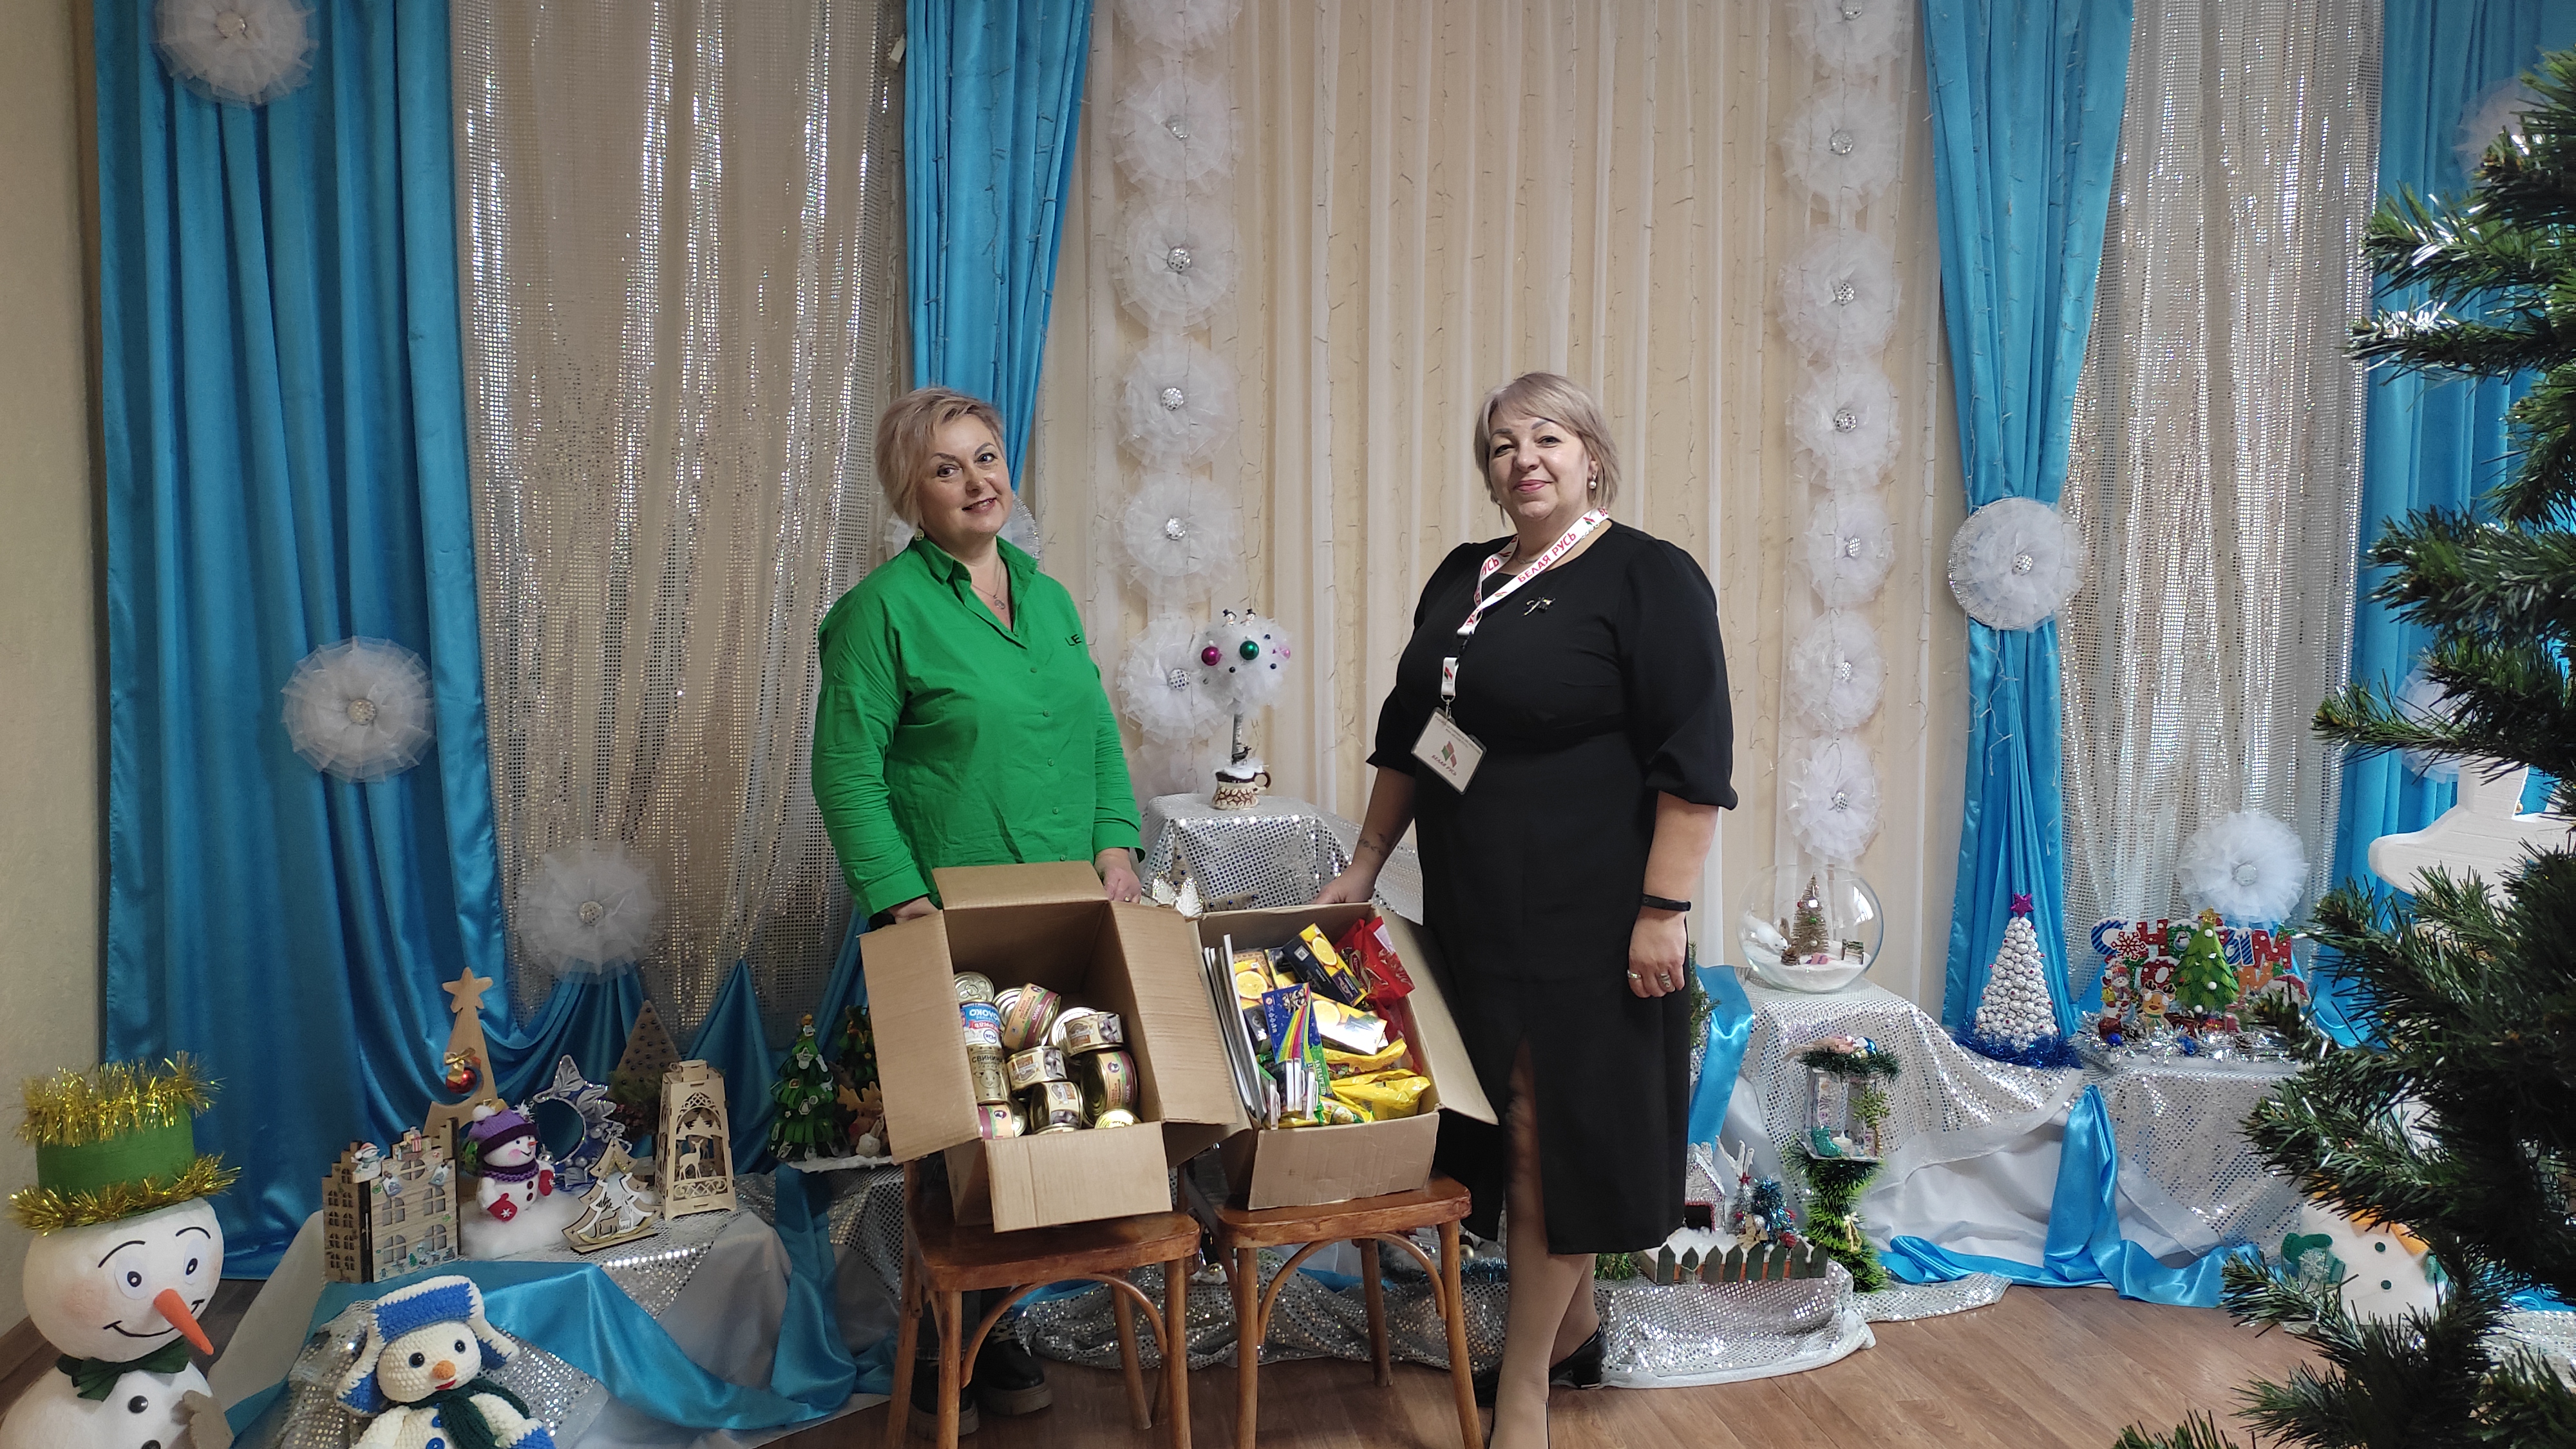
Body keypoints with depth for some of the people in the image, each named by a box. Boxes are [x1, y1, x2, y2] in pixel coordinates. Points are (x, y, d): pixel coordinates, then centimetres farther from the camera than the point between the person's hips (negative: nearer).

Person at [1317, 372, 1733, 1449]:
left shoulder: (1649, 578, -8)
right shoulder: (1461, 579, 13)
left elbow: (1693, 756, -14)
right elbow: (1406, 734, 19)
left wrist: (1664, 910, -19)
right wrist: (1365, 865, 17)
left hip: (1585, 917, -7)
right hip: (1473, 909, 7)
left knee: (1550, 1132, 0)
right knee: (1505, 1125, 13)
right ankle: (1574, 1328, 33)